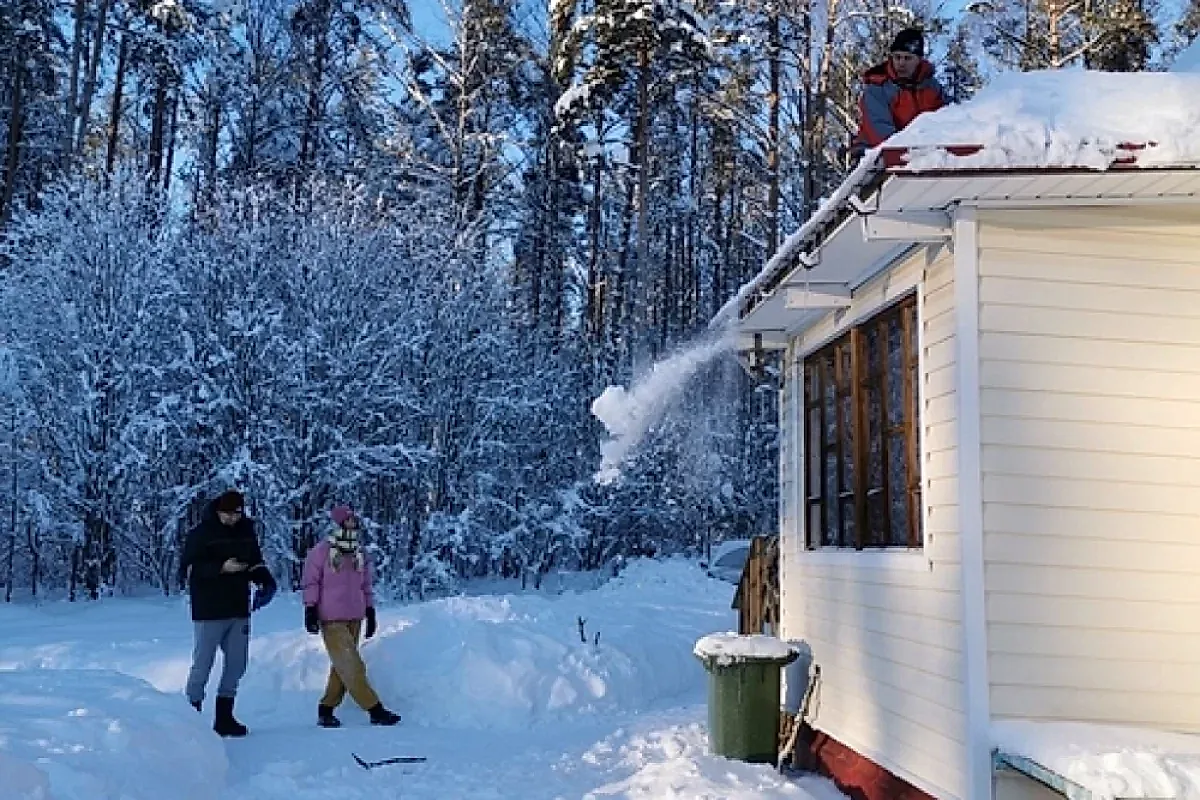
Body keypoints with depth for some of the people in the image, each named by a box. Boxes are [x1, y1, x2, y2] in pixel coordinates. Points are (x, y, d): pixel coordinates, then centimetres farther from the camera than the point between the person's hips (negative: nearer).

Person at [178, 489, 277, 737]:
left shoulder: (246, 532, 8)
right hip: (209, 612, -6)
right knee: (203, 664, -2)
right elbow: (188, 568, -12)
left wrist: (266, 581, -2)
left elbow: (255, 562, 17)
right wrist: (221, 568, -22)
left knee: (237, 663, 9)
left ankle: (224, 717, 20)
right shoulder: (201, 533, -7)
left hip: (239, 610, 6)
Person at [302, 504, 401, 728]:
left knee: (342, 665, 9)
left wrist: (370, 612, 15)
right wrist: (310, 609, -8)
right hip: (331, 619, -6)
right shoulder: (321, 550, -4)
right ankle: (375, 710, -11)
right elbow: (311, 581, -2)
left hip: (355, 617, 6)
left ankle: (326, 710, 18)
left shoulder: (360, 554, 11)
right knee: (352, 665, -10)